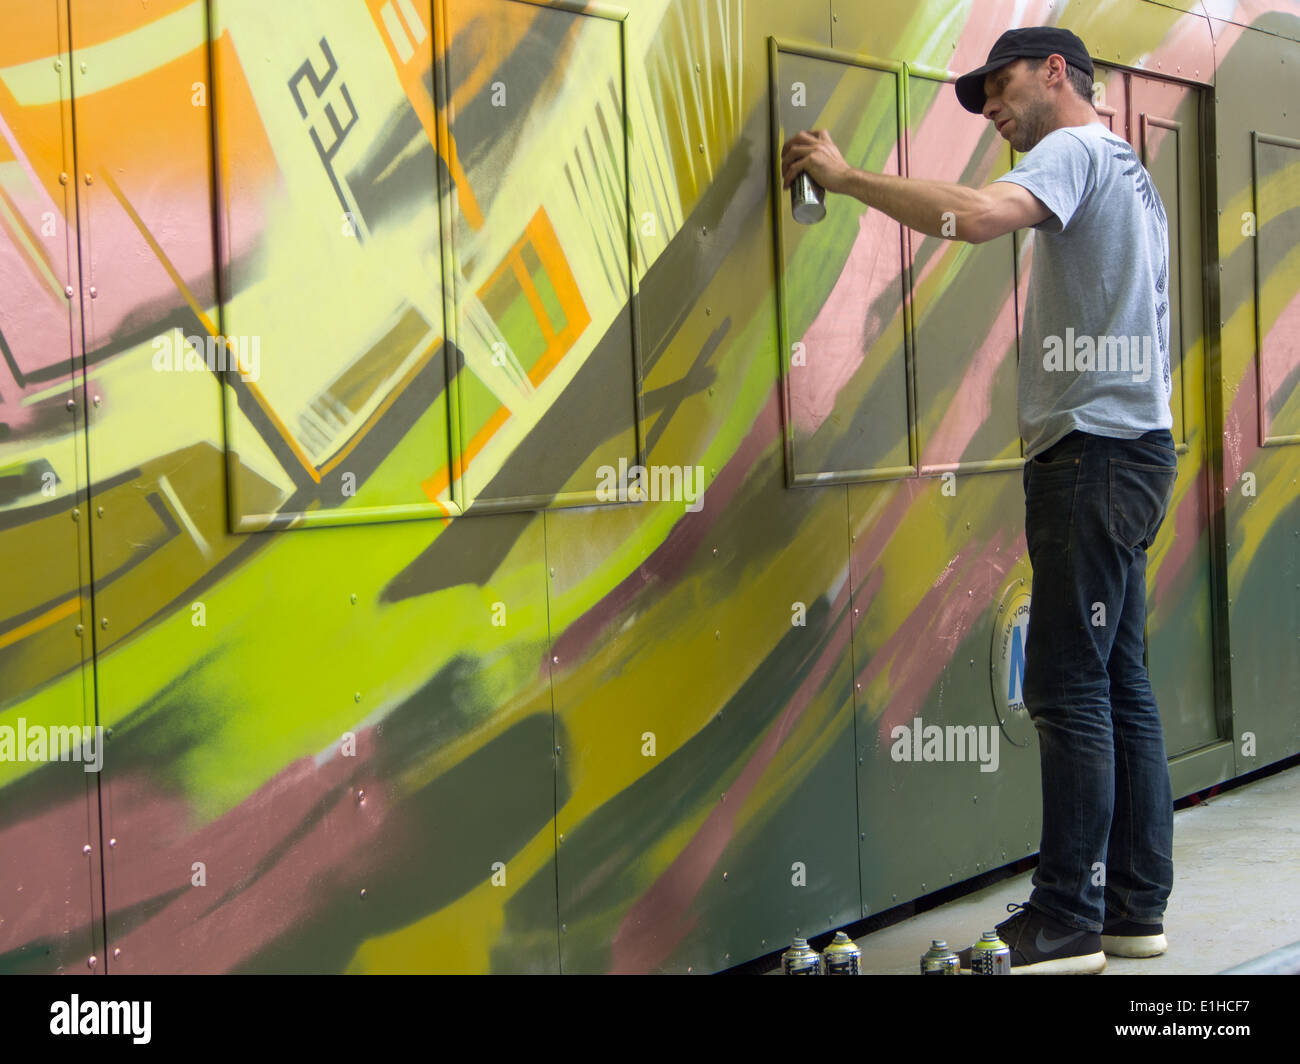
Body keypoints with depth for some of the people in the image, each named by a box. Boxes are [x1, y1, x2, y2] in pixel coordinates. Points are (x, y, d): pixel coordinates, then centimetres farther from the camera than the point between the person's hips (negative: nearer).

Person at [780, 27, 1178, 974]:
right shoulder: (1127, 172, 25)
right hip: (1127, 445, 10)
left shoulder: (1077, 151, -6)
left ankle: (1069, 923, -9)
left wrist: (847, 175, -17)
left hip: (1096, 448, -10)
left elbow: (974, 215, -26)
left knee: (1071, 689, -10)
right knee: (1119, 685, 9)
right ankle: (1135, 909, 12)